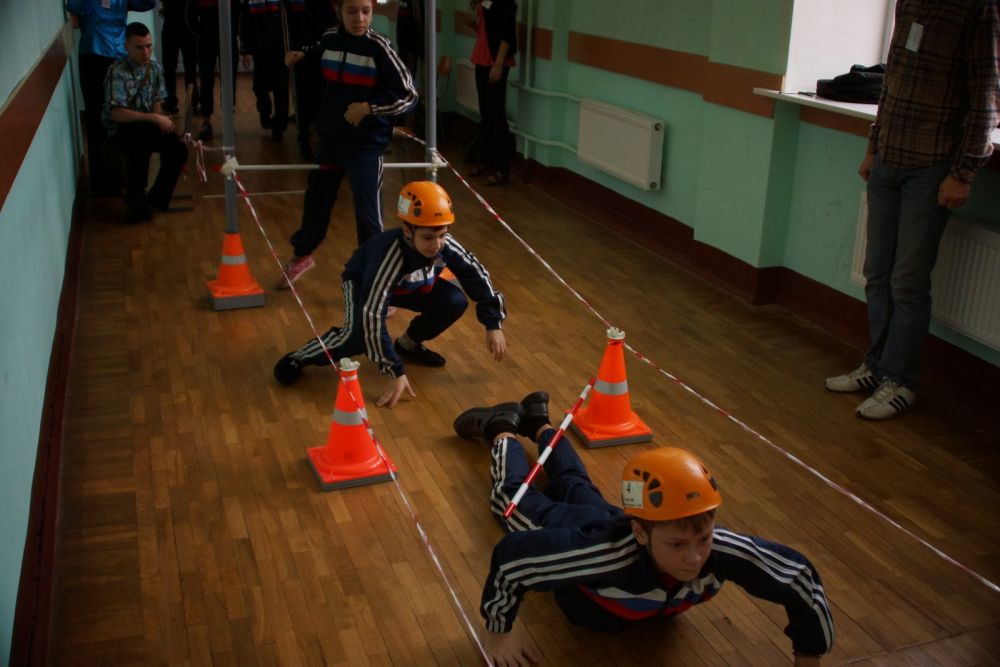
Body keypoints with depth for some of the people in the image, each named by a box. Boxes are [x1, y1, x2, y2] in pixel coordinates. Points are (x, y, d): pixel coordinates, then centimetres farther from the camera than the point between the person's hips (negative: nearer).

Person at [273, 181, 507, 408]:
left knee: (455, 302, -16)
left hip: (410, 284, 5)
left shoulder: (446, 245, -29)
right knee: (358, 337, -32)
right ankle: (298, 358, -7)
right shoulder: (391, 255, -43)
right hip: (363, 282, -5)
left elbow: (478, 277, -13)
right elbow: (372, 315, -43)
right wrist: (396, 372, -43)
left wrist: (493, 325, -15)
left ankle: (408, 344, 10)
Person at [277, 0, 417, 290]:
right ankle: (301, 256, 44)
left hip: (367, 143, -5)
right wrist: (301, 54, 9)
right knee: (316, 198, 19)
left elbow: (408, 95, -16)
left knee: (367, 213, -8)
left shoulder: (379, 47, -16)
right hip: (330, 136, 5)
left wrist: (368, 108, -23)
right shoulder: (330, 38, -1)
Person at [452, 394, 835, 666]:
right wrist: (498, 632, -31)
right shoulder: (607, 550, -54)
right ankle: (503, 429, 56)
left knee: (576, 488, 37)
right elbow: (510, 555, -43)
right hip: (564, 531, -4)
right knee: (520, 497, 30)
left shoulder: (723, 549, -45)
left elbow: (801, 577, -30)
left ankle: (538, 423, 64)